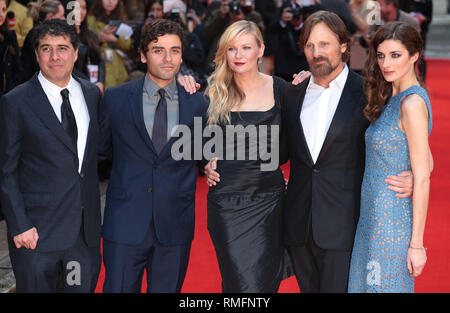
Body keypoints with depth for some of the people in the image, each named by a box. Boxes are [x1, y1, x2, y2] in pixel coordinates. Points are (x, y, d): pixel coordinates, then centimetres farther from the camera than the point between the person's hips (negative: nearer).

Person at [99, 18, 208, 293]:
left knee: (168, 289, 9)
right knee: (119, 288, -1)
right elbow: (102, 150, 13)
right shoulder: (116, 98, 1)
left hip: (175, 226, 1)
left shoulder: (197, 104, 4)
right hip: (126, 223, -1)